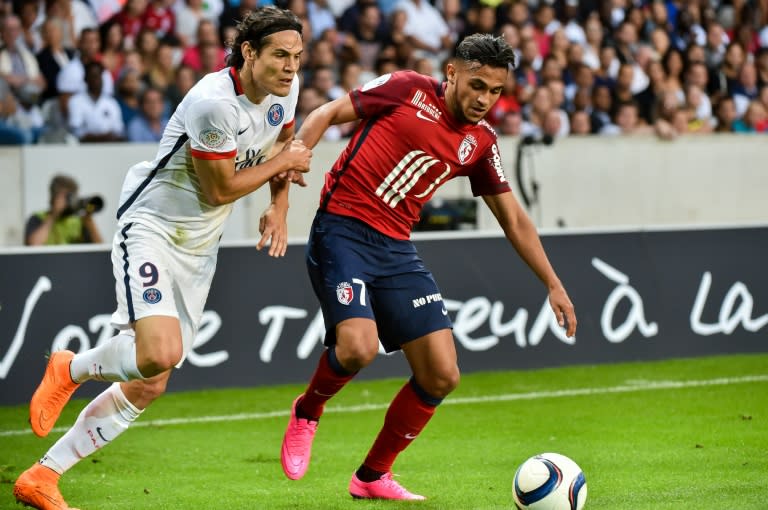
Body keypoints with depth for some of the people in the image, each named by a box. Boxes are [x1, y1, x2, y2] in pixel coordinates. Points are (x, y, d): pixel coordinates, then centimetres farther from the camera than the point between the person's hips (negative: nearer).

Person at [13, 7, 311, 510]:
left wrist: (278, 209, 7)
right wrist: (281, 162, -7)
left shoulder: (285, 88, -1)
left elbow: (284, 143, 20)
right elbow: (219, 190, -17)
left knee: (150, 385, 4)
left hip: (199, 247, 8)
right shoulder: (213, 103, -27)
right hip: (151, 226, -8)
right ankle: (72, 368, 5)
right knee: (159, 353, -29)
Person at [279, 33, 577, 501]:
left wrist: (554, 285, 14)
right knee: (358, 348, -26)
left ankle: (373, 476, 18)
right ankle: (307, 413, 8)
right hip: (342, 232, -6)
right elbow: (327, 114, -1)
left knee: (442, 375, 0)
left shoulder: (481, 142, 10)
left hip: (396, 251, 6)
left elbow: (514, 220, 17)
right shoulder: (408, 90, -4)